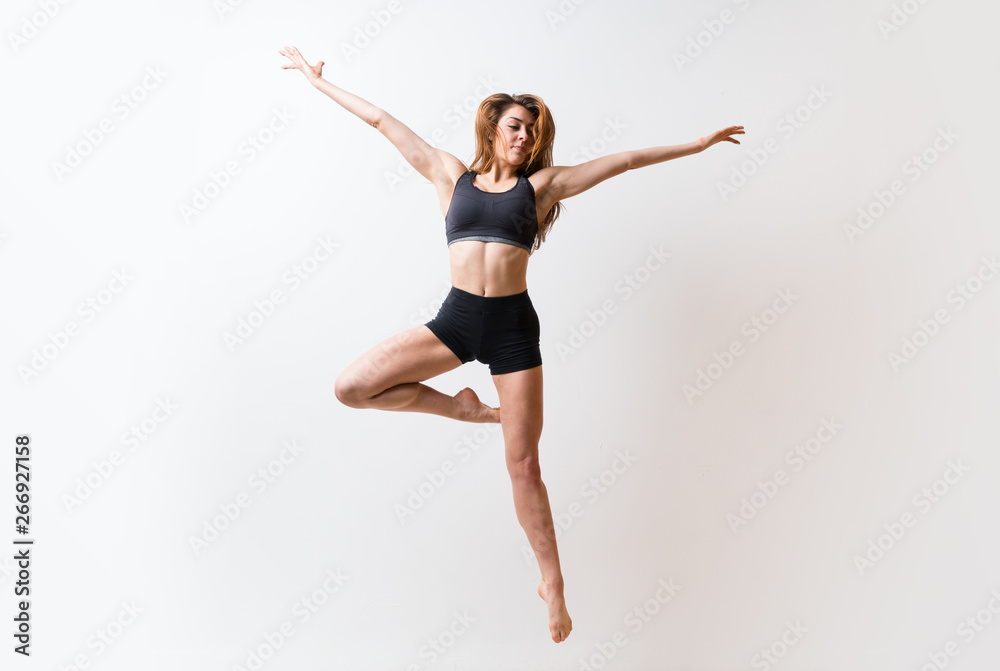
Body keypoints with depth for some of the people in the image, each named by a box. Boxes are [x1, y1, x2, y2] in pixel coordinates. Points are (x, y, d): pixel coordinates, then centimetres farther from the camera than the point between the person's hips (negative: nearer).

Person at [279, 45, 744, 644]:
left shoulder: (542, 183, 9)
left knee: (524, 463, 1)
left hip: (513, 324, -1)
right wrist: (321, 81, 20)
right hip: (456, 319, 2)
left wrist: (696, 145, 13)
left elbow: (626, 160, 11)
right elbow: (383, 121, 14)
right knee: (351, 386, -12)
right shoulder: (452, 174, 10)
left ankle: (552, 584, 18)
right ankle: (460, 407, 8)